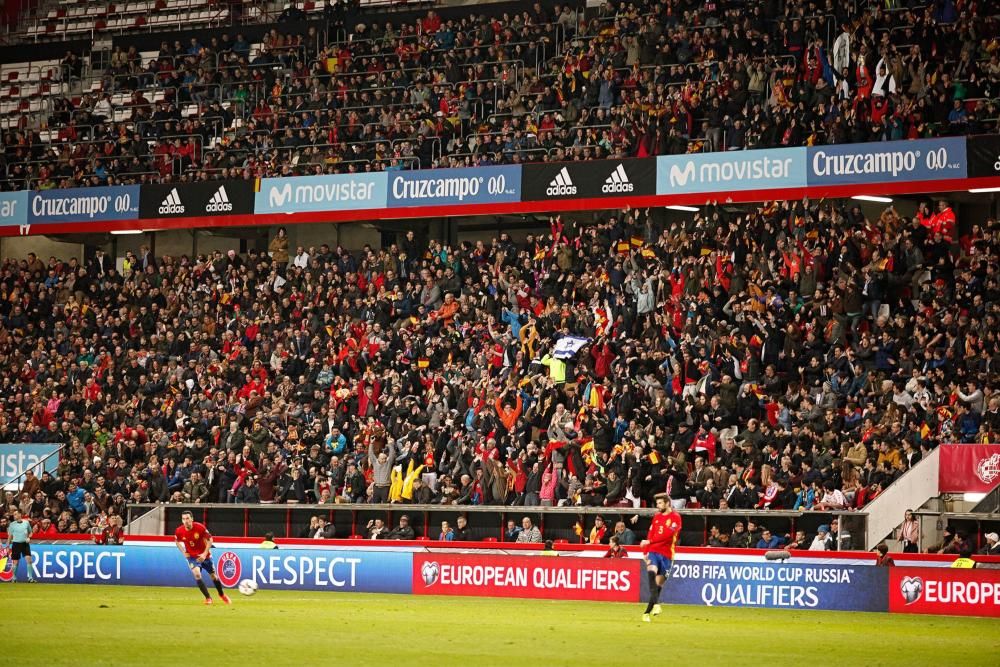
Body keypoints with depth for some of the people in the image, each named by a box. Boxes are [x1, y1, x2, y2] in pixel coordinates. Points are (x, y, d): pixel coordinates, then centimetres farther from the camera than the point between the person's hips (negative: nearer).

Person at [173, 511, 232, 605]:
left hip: (205, 556, 0)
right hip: (192, 557, 0)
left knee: (214, 576, 12)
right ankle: (208, 598, -13)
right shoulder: (179, 531, -16)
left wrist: (205, 554, -19)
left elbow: (209, 540, -12)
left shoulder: (200, 527, -23)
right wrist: (183, 552, -5)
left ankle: (222, 595, 37)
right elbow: (177, 541, 7)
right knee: (197, 575, -23)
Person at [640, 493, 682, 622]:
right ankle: (656, 604, -32)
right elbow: (651, 534, 14)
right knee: (651, 572, -25)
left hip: (666, 554, -3)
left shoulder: (675, 517, -5)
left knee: (659, 582, 1)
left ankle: (647, 612, 9)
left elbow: (668, 534, -18)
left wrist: (650, 541, -22)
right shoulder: (657, 516, 13)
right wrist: (645, 552, 5)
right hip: (653, 552, 3)